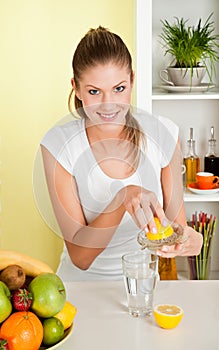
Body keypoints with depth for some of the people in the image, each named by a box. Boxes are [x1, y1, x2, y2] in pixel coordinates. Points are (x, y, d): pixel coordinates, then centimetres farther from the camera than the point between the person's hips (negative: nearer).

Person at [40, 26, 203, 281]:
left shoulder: (163, 135, -10)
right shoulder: (58, 144, -15)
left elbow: (176, 223, -3)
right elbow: (79, 256, -16)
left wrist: (186, 238, -25)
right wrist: (123, 198, -31)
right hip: (81, 283, -3)